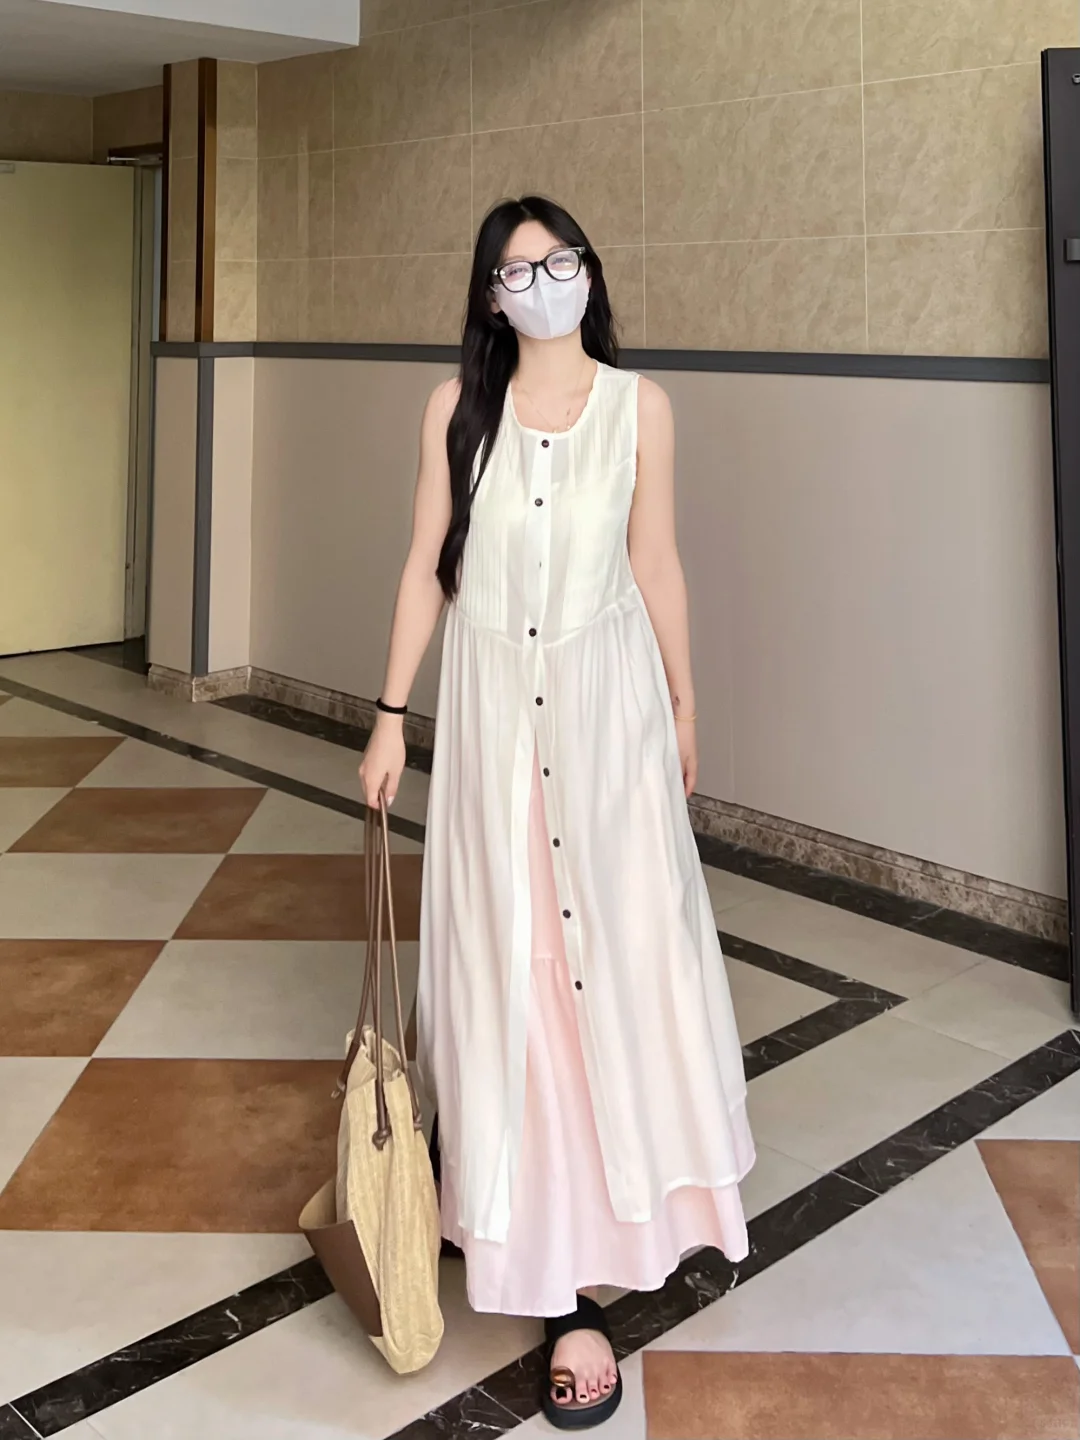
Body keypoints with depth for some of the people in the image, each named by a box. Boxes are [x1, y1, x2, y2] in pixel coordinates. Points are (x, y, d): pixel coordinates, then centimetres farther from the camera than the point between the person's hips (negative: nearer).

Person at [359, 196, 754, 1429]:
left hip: (605, 696, -1)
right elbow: (426, 565, 4)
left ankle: (583, 1282, 8)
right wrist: (391, 712, 2)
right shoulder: (458, 407, 2)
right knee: (499, 942, 8)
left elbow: (658, 566, 6)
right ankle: (505, 1175, 33)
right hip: (488, 700, 1)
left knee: (611, 940, -1)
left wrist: (682, 707, 10)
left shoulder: (639, 405, 1)